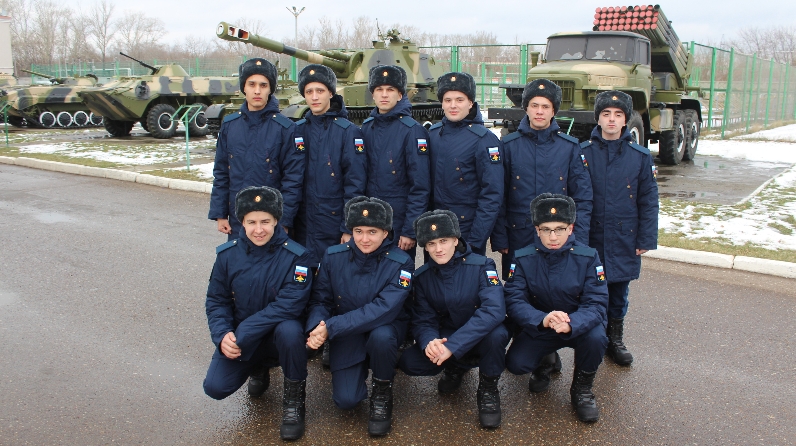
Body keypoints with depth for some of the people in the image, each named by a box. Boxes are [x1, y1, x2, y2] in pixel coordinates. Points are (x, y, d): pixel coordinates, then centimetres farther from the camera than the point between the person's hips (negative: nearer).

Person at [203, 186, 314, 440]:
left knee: (289, 330, -37)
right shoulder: (227, 255, -6)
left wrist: (242, 335, -29)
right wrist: (222, 335, -21)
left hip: (278, 334, -3)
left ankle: (294, 398, -9)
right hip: (239, 339, 3)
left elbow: (289, 305, -25)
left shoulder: (295, 256, -17)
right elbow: (216, 301, 0)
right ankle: (258, 368, 21)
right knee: (216, 388, -16)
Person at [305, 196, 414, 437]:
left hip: (385, 328, -2)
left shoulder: (401, 263, -19)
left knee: (381, 336, -38)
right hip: (346, 335, 2)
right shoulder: (333, 256, -9)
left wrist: (330, 327, -33)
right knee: (346, 400, -14)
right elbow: (320, 300, -4)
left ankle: (382, 392, -6)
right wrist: (315, 328, -28)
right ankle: (359, 369, 23)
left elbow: (383, 309, -29)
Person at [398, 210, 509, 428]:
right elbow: (423, 319, -6)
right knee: (408, 361, -21)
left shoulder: (481, 266, -19)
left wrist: (452, 346, -40)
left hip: (480, 336, -3)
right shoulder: (422, 276, -6)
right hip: (445, 337, 3)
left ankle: (488, 389, -7)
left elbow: (494, 310, -33)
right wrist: (429, 341, -33)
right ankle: (457, 366, 11)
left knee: (496, 335, -38)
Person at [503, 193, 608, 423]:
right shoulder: (523, 259, -12)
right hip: (537, 328, 0)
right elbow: (514, 301, -20)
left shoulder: (588, 258, -14)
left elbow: (596, 304, -21)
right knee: (515, 363, -24)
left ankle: (582, 388, -1)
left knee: (596, 337, -33)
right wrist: (543, 319, -42)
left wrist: (571, 324, -44)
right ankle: (541, 366, 16)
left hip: (577, 326, 0)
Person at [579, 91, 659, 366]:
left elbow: (649, 201, 3)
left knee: (619, 291, 13)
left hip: (624, 240, 1)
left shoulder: (641, 156, 0)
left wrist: (646, 239, -1)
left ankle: (615, 338, 31)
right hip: (589, 239, -1)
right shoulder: (583, 153, -3)